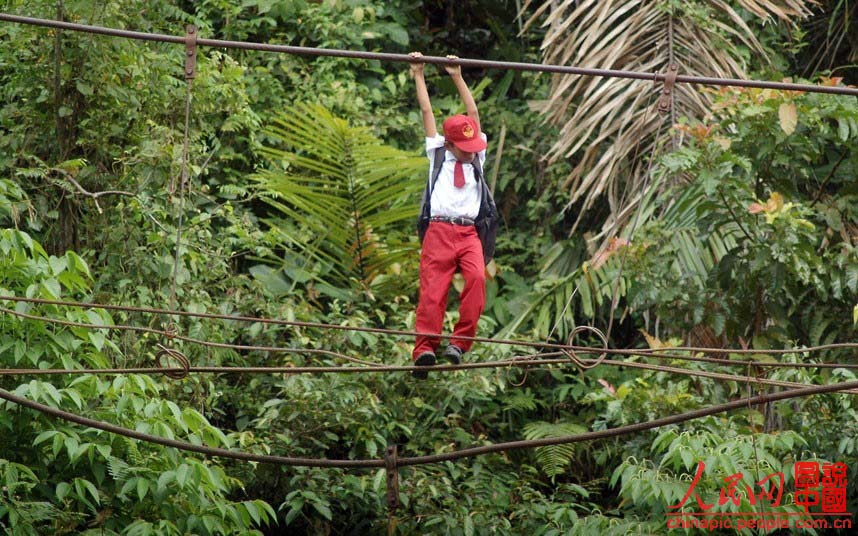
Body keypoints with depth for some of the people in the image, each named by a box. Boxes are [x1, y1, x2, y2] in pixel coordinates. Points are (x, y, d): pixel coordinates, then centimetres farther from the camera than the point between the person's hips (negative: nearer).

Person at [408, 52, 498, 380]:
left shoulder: (477, 158, 22)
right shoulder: (438, 154, 17)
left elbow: (472, 112, 24)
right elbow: (427, 111, 21)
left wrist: (458, 77, 26)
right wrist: (418, 76, 25)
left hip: (470, 232, 2)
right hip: (439, 231, -2)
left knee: (477, 278, -24)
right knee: (433, 289, -14)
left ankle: (460, 343, -24)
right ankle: (424, 349, -23)